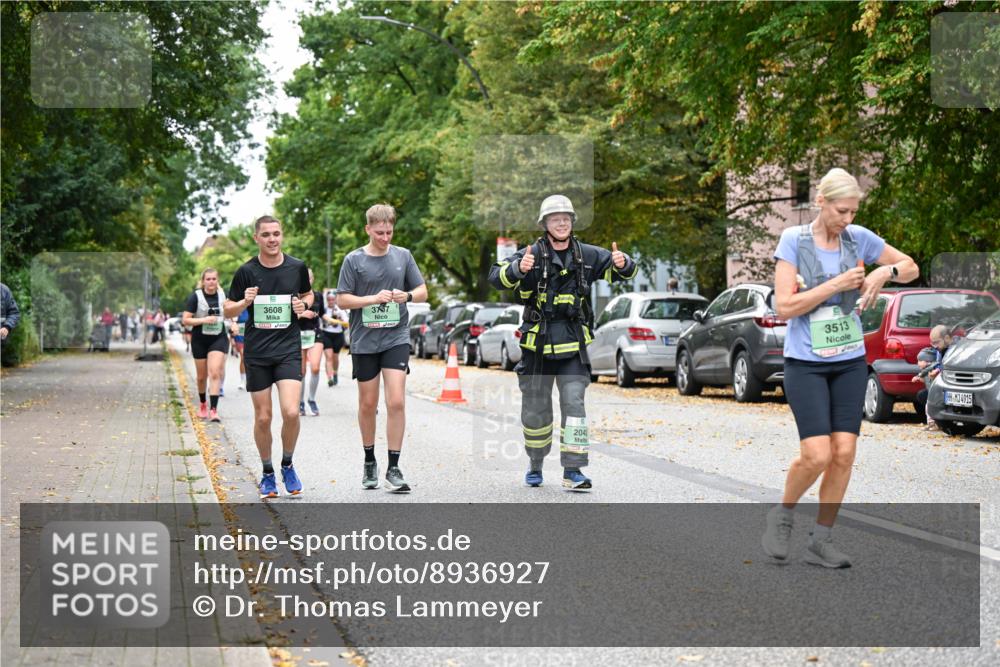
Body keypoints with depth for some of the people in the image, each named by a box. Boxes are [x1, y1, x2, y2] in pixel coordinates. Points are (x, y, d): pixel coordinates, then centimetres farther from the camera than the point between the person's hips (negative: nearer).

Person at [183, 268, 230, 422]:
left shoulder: (222, 294, 2)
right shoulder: (195, 297, -9)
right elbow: (185, 320, -12)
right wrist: (204, 320, -22)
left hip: (219, 339, 1)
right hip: (200, 340, -1)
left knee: (215, 373, -16)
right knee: (202, 376, 11)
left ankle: (213, 409, -19)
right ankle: (202, 404, 35)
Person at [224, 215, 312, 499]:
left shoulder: (297, 267, 2)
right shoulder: (246, 271, -2)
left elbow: (308, 294, 20)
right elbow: (228, 310, 5)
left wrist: (303, 305, -2)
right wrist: (245, 303, -16)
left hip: (289, 350, 0)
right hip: (257, 353, 0)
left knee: (291, 412, -14)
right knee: (263, 418, 3)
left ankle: (287, 465, 10)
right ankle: (267, 473, 22)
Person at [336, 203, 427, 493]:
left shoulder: (403, 255, 5)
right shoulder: (354, 260, -1)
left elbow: (423, 291, 10)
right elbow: (342, 300, -2)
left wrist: (407, 295, -12)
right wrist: (374, 299, -16)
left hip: (396, 338, 0)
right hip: (364, 341, 0)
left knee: (396, 402, -11)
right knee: (368, 404, 9)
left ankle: (393, 468, -6)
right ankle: (369, 461, 27)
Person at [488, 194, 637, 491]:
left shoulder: (587, 255, 4)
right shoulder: (532, 254, -4)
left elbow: (627, 272, 10)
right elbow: (496, 277, -15)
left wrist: (623, 264, -15)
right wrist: (518, 269, -36)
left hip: (573, 347, 1)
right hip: (537, 347, -1)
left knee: (574, 404, -12)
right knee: (535, 410, 10)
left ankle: (573, 471, -10)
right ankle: (535, 465, 31)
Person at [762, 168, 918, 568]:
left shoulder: (858, 238, 2)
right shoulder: (793, 240, -8)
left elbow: (910, 267, 14)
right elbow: (784, 307, -14)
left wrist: (885, 271, -8)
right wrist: (837, 284, -19)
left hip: (850, 361, 4)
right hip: (806, 362, -4)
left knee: (844, 453, -2)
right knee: (817, 455, -13)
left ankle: (821, 541, 10)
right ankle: (781, 516, 13)